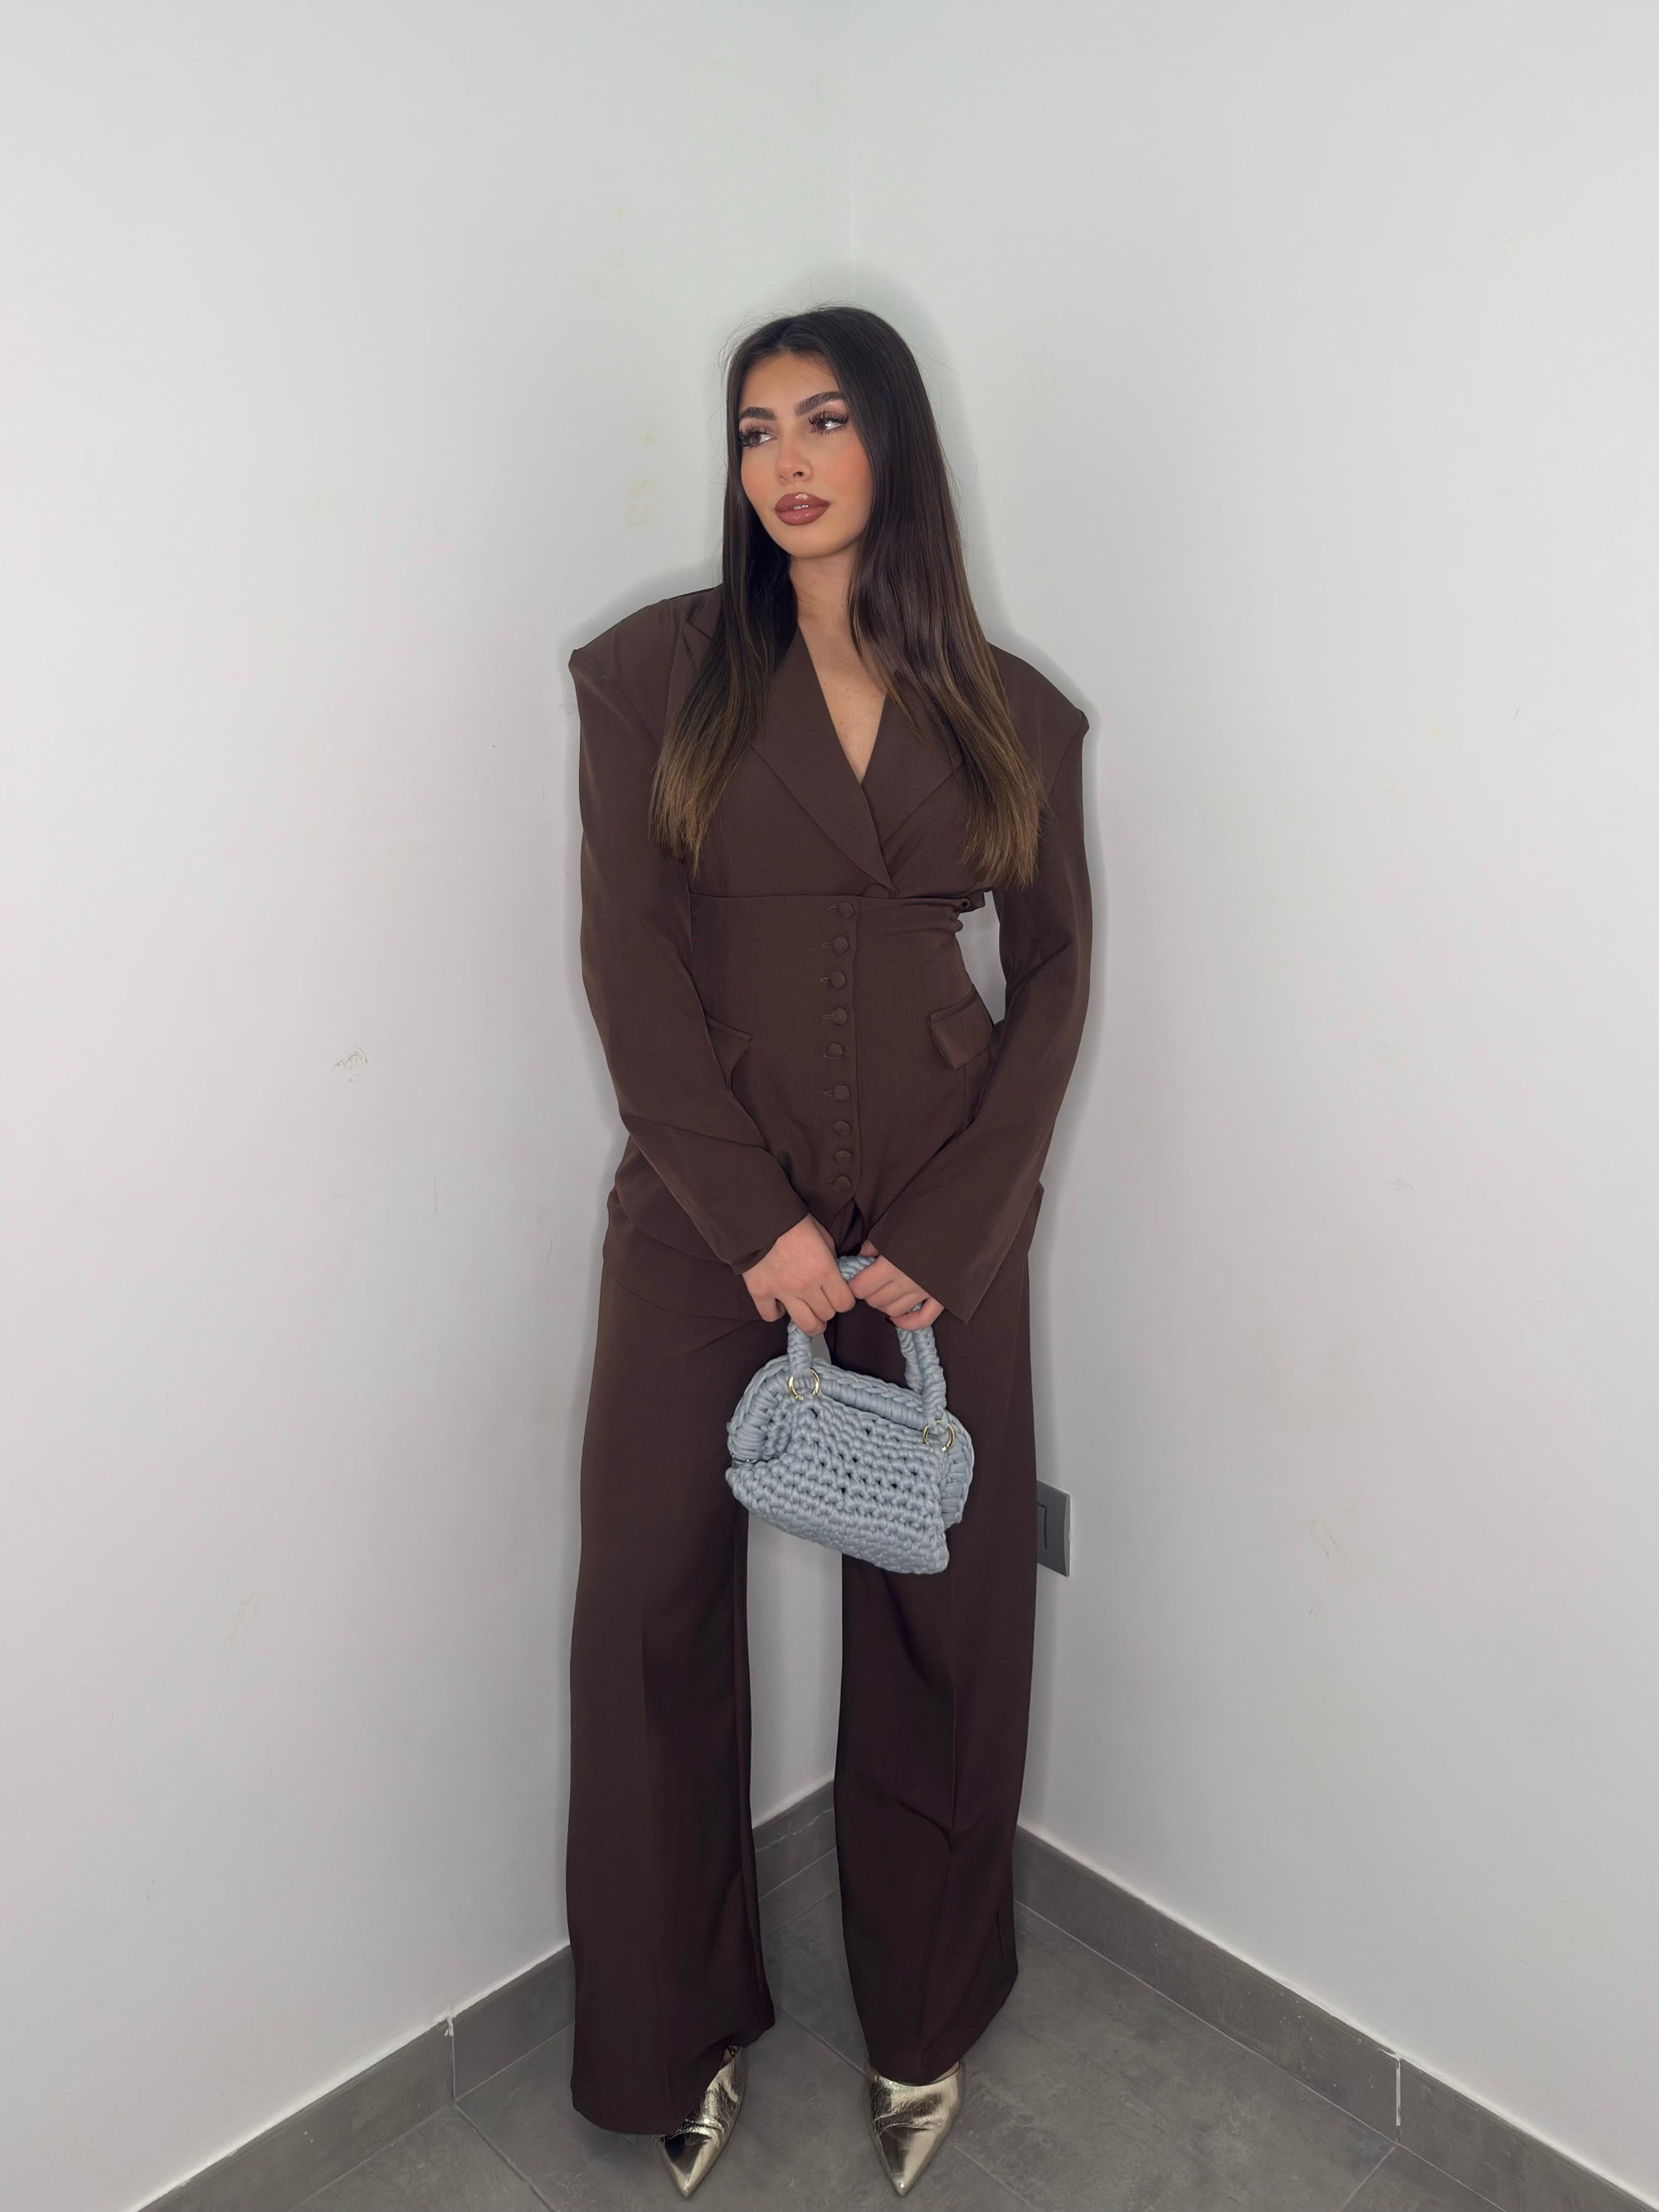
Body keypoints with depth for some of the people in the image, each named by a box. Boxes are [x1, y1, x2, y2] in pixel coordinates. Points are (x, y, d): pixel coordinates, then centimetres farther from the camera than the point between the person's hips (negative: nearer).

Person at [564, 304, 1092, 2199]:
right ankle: (680, 2037, 29)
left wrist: (941, 1233, -7)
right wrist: (760, 1220, -11)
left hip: (945, 1221, 2)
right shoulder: (659, 672, 2)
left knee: (944, 1618, 10)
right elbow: (629, 960, -5)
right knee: (655, 1615, 4)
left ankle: (920, 2026, 34)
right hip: (704, 1216, -1)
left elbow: (1054, 973, 4)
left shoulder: (1011, 712, 7)